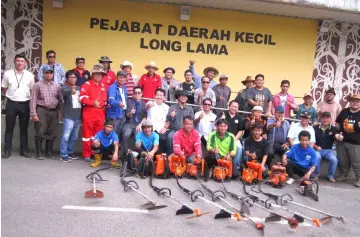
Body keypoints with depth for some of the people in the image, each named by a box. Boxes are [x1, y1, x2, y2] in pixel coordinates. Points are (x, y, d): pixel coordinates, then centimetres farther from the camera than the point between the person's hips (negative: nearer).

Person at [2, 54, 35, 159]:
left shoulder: (30, 75, 1)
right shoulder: (7, 73, 0)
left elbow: (32, 90, 7)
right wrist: (11, 95, 3)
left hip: (25, 104, 1)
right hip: (11, 103, 0)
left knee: (24, 128, 8)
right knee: (9, 128, 5)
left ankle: (24, 150, 16)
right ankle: (7, 150, 13)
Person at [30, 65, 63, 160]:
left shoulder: (57, 85, 11)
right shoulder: (38, 85, 2)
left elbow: (61, 99, 11)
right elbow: (33, 100, -2)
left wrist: (61, 111, 4)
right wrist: (34, 113, -9)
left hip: (54, 111, 3)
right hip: (42, 110, -3)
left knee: (51, 133, 7)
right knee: (40, 133, -2)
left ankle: (49, 152, 19)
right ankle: (39, 153, 9)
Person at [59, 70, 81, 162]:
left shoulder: (79, 88, 15)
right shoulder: (65, 87, -3)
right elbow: (64, 92, -28)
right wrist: (71, 91, -51)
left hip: (78, 116, 6)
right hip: (68, 116, -6)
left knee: (74, 137, 13)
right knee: (66, 136, -8)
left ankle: (71, 152, 25)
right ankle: (63, 155, -1)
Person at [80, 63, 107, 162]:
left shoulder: (102, 86, 16)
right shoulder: (87, 84, -3)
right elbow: (82, 98, -14)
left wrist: (104, 105, 5)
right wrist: (93, 103, -21)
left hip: (100, 114, 6)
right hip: (89, 114, -5)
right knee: (87, 134, 2)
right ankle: (86, 155, 11)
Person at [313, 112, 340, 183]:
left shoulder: (333, 129, 2)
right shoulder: (315, 128, 1)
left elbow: (337, 137, -17)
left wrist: (339, 137, -41)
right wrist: (315, 146, -14)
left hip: (328, 150, 1)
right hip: (317, 149, -1)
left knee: (334, 159, -26)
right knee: (317, 157, -33)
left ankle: (330, 176, 1)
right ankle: (316, 174, -7)